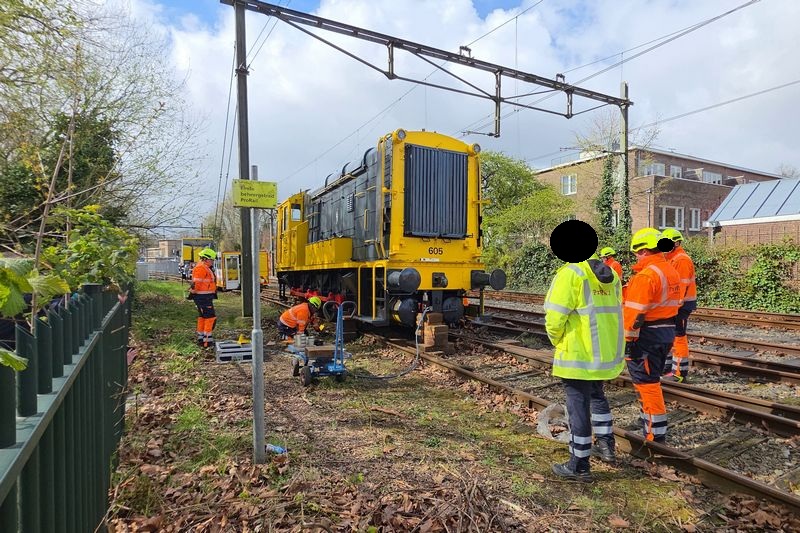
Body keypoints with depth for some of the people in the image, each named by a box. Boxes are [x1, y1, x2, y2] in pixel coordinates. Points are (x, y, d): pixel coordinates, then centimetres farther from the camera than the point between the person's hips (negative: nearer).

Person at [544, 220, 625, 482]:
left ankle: (579, 465, 14)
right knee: (597, 395, 27)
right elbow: (614, 313, 10)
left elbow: (555, 317, -20)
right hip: (608, 351, 8)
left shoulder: (570, 274, -16)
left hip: (579, 354, -8)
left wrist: (557, 341, -1)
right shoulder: (611, 275, 8)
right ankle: (606, 445, 39)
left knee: (578, 405, 3)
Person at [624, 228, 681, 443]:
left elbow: (636, 313, -22)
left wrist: (629, 340, -18)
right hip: (667, 332, 10)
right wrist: (666, 330, 21)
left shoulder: (646, 275, -20)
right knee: (651, 381, 20)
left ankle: (655, 436, 7)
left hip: (647, 336, -10)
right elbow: (672, 304, 16)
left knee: (647, 383, -1)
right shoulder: (671, 271, 11)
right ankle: (651, 426, 32)